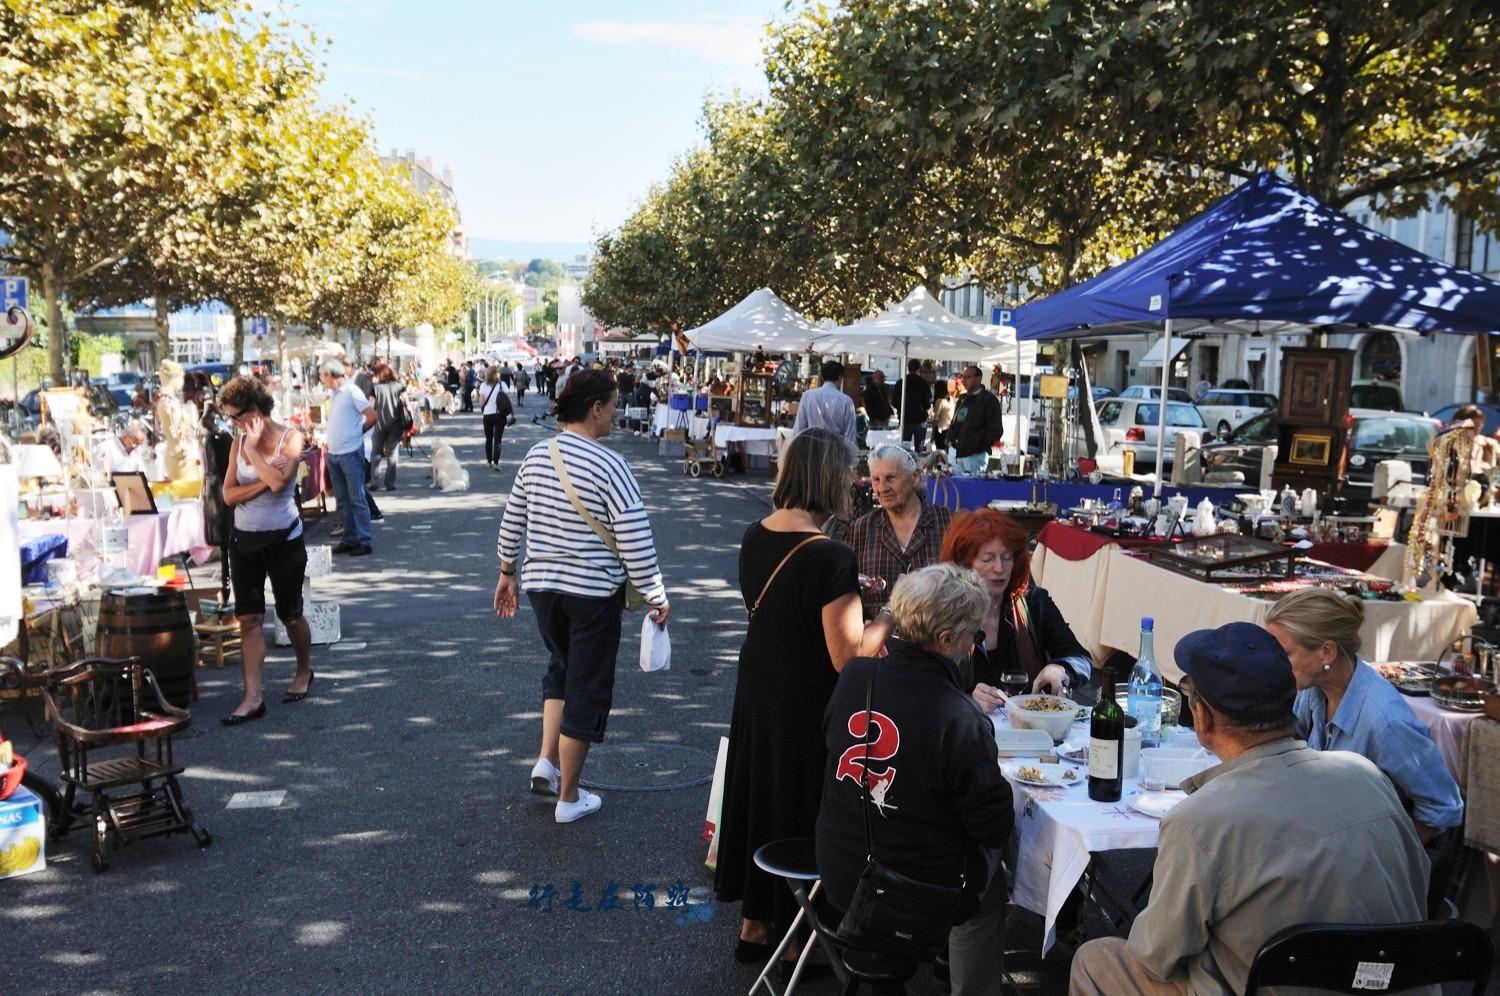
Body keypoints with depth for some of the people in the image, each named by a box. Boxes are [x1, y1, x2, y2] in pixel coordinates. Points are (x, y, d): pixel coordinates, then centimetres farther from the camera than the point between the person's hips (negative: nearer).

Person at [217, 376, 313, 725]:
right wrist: (263, 483, -17)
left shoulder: (290, 437, -9)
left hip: (284, 538, -4)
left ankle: (304, 671, 34)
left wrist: (252, 449, -16)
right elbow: (229, 495, -2)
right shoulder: (238, 442, 4)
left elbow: (279, 481, -26)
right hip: (244, 539, 4)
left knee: (290, 614, 9)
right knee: (248, 618, -1)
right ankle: (253, 697, 1)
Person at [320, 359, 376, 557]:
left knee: (357, 499, -4)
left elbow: (372, 416, -13)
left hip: (350, 453, -9)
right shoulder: (334, 394, 13)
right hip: (334, 453, 9)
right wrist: (331, 440, 8)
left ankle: (364, 541, 0)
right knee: (342, 499, 12)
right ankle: (350, 539, 19)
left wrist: (356, 431, -1)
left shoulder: (351, 392, -11)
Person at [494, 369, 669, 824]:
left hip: (541, 584, 6)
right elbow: (635, 543, -19)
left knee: (561, 668, 28)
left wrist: (507, 573, 22)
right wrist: (656, 598, -9)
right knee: (586, 688, 8)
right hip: (594, 593, -6)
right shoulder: (609, 466, -18)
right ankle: (568, 798, 18)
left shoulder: (536, 456, 0)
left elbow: (512, 521, 10)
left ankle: (547, 762, 18)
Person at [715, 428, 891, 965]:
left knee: (760, 798, 21)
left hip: (756, 694, 7)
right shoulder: (829, 557, -25)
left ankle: (754, 925, 37)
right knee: (802, 810, 10)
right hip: (806, 709, -7)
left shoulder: (755, 537, -2)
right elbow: (847, 657, -24)